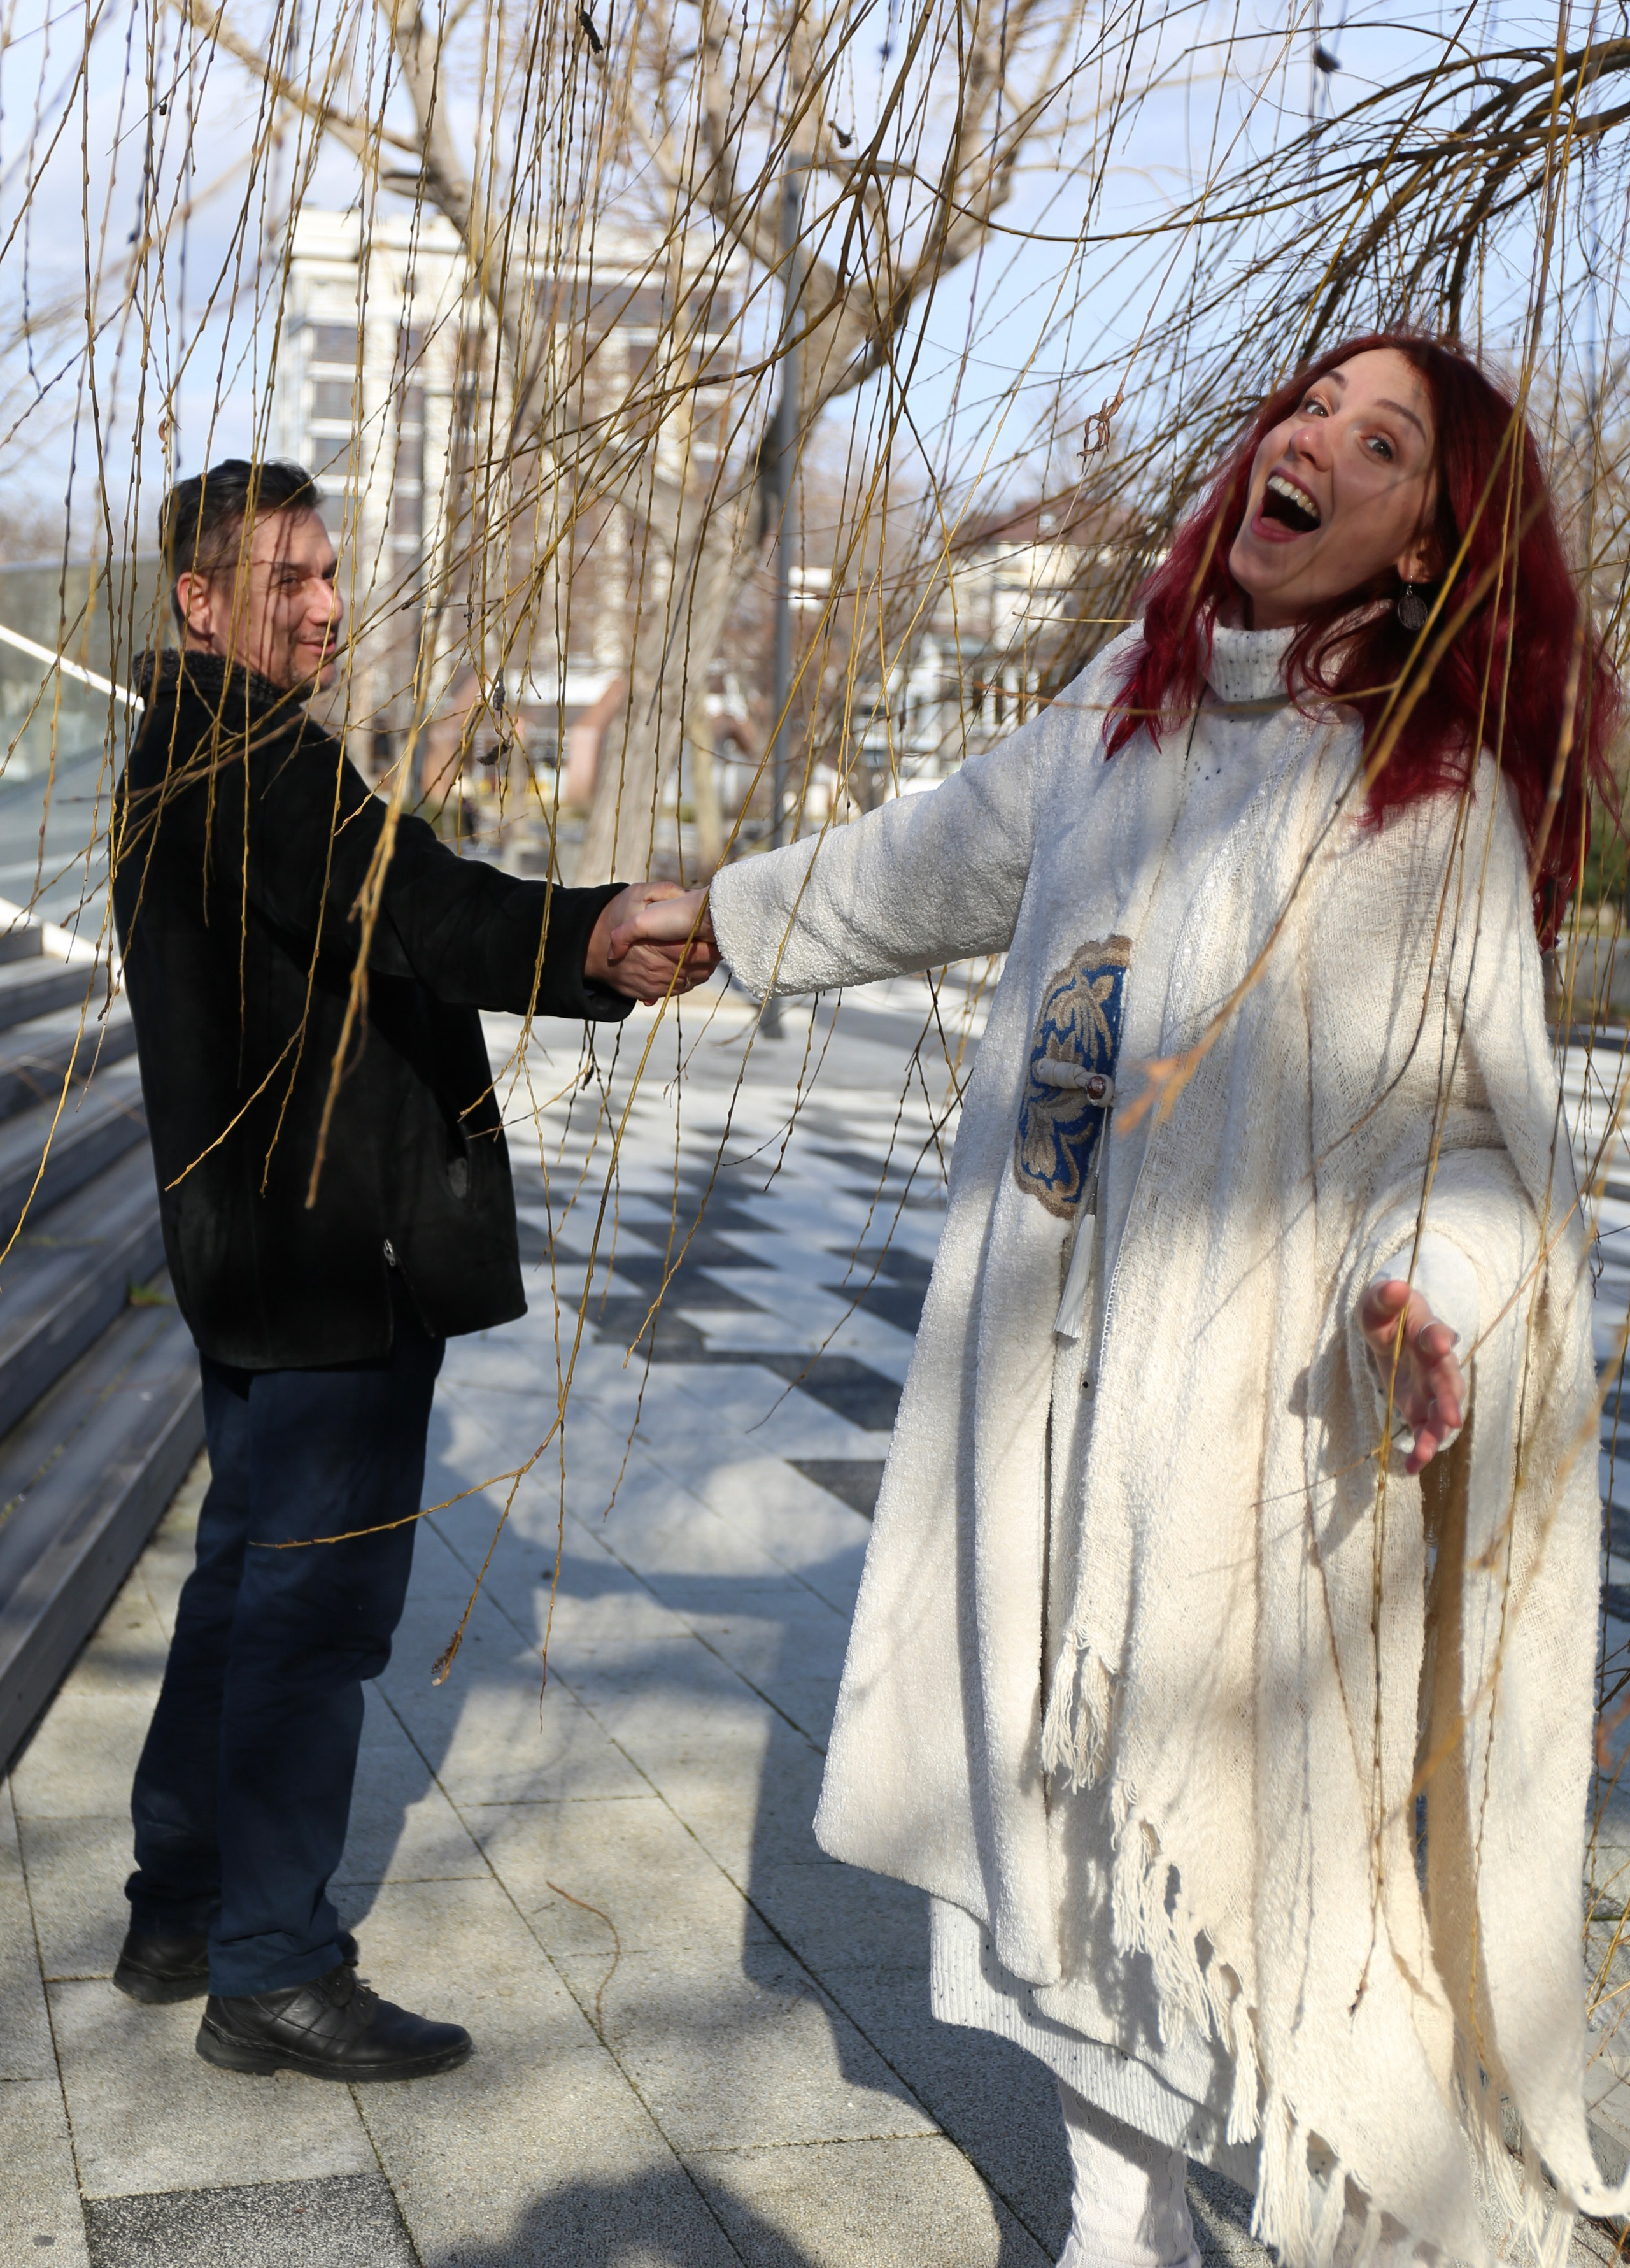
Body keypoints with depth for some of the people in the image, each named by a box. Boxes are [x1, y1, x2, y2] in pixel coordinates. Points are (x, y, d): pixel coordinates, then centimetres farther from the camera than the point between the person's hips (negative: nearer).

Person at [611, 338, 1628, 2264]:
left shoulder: (1440, 796, -9)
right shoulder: (1134, 692, 8)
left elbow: (1473, 1127, -10)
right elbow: (952, 857, 24)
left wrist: (1434, 1297, -30)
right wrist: (733, 911, 36)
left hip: (1263, 1404, -6)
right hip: (1051, 1372, 6)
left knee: (1272, 1848, -3)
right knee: (1080, 1807, 15)